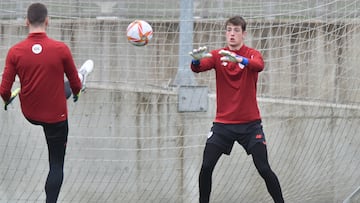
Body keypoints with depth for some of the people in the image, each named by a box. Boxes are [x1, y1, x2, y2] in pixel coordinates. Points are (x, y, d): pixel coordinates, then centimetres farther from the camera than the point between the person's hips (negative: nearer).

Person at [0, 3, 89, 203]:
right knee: (56, 165, 9)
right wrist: (76, 92, 19)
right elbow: (75, 85, -5)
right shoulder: (61, 49, -19)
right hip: (56, 116, -3)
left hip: (30, 115, 3)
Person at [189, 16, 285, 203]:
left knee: (264, 169, -7)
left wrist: (238, 59, -48)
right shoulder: (217, 55, 2)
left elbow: (259, 66, -27)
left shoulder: (252, 54, -3)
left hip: (250, 123, -2)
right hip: (223, 123, 2)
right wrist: (196, 59, -41)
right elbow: (198, 68, -16)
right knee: (206, 168, -7)